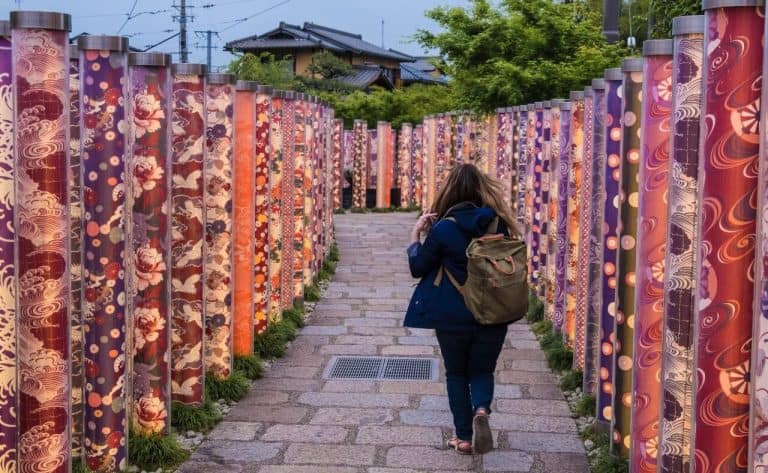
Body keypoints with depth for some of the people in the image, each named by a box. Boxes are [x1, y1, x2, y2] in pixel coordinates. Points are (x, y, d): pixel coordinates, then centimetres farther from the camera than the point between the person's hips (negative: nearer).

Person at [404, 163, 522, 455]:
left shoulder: (443, 228, -12)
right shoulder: (498, 223, -2)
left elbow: (417, 268, -2)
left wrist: (416, 235, 6)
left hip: (453, 317, -2)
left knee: (457, 374, 15)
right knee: (482, 371, 17)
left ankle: (464, 438, 14)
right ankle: (481, 409, -13)